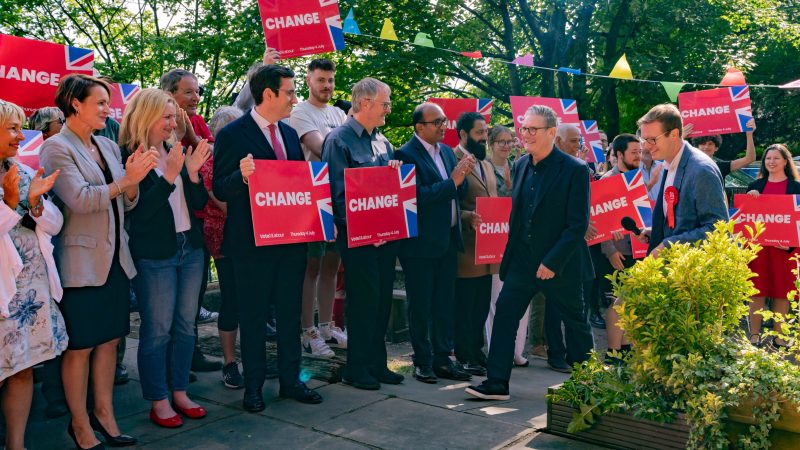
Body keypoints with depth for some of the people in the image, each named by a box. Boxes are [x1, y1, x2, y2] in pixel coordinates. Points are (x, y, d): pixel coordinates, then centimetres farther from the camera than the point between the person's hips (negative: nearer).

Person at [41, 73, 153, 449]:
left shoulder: (109, 147, 11)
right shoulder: (56, 148, -8)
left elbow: (127, 203, 9)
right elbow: (79, 199, -20)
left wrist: (134, 180, -10)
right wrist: (125, 179, -21)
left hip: (114, 258, 7)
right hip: (81, 262, -7)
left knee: (109, 338, 13)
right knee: (80, 345, 3)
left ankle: (104, 414, 25)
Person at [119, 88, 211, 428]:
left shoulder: (176, 152, 8)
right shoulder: (127, 157, -10)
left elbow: (199, 203, 7)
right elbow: (139, 209, -17)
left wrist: (193, 172, -10)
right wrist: (169, 175, -24)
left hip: (190, 249, 6)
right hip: (154, 255, -6)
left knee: (185, 325, 12)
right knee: (157, 330, 2)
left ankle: (179, 392, 25)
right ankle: (158, 401, 16)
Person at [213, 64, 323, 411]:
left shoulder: (290, 134, 12)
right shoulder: (233, 134, -8)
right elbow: (220, 190, -10)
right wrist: (242, 175, -32)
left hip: (292, 239, 6)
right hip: (253, 241, -6)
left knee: (290, 312, 13)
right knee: (253, 316, 6)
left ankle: (290, 380, 26)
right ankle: (253, 386, 21)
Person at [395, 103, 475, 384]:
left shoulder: (447, 151, 12)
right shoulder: (406, 155, -12)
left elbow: (459, 193, 11)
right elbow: (418, 196, -22)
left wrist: (463, 176, -9)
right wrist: (452, 181, -23)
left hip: (448, 240, 7)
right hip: (421, 243, -7)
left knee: (444, 304, 12)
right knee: (421, 305, 6)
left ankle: (442, 359, 23)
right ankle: (423, 361, 17)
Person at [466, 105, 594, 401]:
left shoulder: (575, 170, -14)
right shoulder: (520, 166, 6)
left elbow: (578, 224, -16)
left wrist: (552, 262, -19)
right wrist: (512, 251, 7)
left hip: (560, 264, -5)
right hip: (522, 259, 5)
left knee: (575, 323, 12)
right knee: (504, 314, -1)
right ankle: (497, 383, 7)